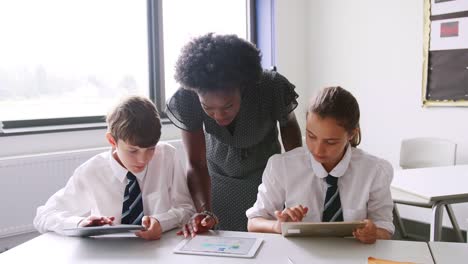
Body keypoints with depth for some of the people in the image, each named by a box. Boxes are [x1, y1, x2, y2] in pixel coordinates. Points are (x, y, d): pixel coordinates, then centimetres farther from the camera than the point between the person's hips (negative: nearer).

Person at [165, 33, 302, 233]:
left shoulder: (273, 89, -31)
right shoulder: (186, 100, -30)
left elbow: (288, 125, -8)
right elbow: (196, 164, -26)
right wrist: (204, 211, -39)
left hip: (264, 174, 0)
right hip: (216, 177, 1)